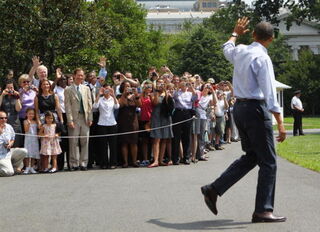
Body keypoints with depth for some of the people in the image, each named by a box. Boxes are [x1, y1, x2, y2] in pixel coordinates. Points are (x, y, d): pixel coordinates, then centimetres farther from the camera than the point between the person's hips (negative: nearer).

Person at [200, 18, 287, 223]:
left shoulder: (240, 51, 8)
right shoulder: (262, 58, -15)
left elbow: (227, 49, 35)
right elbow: (270, 94, -19)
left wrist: (235, 33, 52)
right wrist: (280, 123, -19)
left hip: (239, 107, 8)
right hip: (256, 109, -8)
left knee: (251, 156, 18)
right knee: (268, 161, 0)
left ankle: (214, 189, 12)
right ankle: (263, 211, 1)